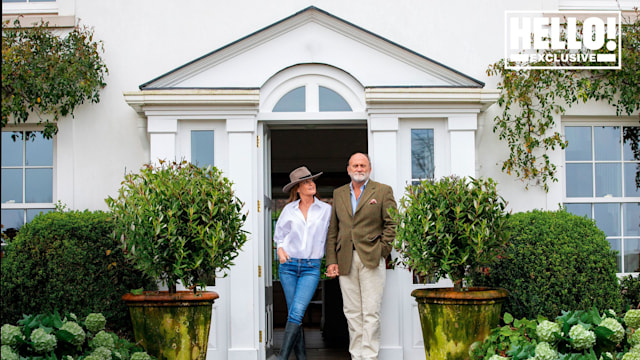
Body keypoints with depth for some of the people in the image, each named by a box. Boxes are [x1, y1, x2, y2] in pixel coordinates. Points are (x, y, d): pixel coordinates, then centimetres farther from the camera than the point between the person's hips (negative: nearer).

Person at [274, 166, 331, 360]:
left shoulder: (326, 209, 5)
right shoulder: (289, 209, 8)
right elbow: (279, 233, 18)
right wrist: (280, 248, 2)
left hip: (311, 267, -2)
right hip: (289, 265, 2)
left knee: (296, 313, -15)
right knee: (294, 314, 1)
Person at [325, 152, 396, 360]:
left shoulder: (383, 191, 5)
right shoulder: (338, 194, 15)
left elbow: (392, 224, 2)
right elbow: (332, 231, 13)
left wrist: (382, 250, -8)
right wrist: (331, 261, 5)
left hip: (371, 259, -3)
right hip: (345, 261, 4)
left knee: (371, 312, -5)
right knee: (351, 312, 6)